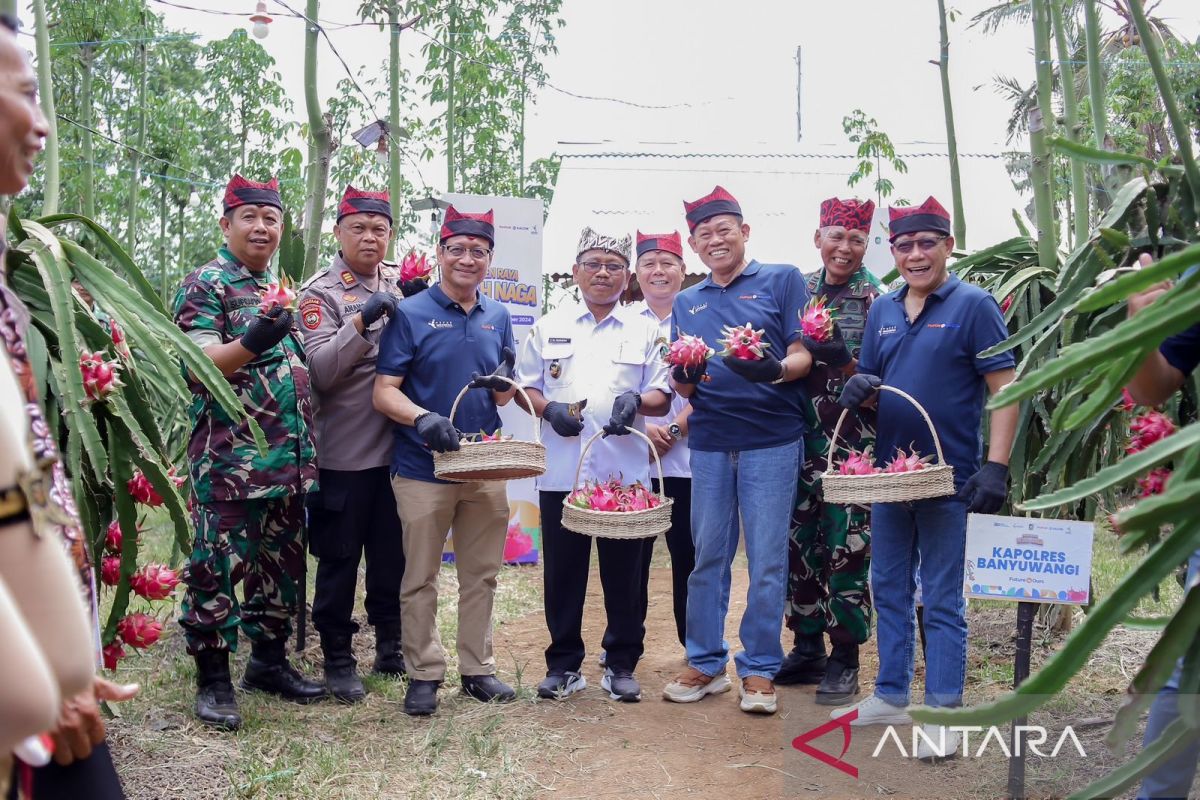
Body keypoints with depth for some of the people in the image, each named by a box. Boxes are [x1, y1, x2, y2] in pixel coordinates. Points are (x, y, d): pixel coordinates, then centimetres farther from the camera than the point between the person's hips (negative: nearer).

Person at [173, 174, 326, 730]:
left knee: (281, 566, 14)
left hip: (289, 460, 7)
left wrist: (307, 448, 16)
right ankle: (213, 680, 11)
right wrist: (252, 343, -34)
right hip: (229, 461, -7)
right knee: (217, 569, -1)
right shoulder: (204, 285, -5)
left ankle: (269, 661, 27)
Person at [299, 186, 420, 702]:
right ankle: (337, 658, 20)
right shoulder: (320, 293, -5)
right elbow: (322, 370, -16)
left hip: (398, 446, 5)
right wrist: (361, 320, -27)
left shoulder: (400, 282, 9)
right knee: (340, 559, 7)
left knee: (393, 554, 15)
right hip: (343, 451, -4)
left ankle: (391, 647, 29)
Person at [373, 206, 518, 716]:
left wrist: (503, 385, -9)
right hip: (423, 467, -4)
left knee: (481, 574, 12)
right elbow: (384, 392, -10)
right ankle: (424, 673, 19)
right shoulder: (411, 314, -5)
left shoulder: (498, 316, 10)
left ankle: (477, 668, 25)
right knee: (420, 578, 6)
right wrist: (423, 418, -28)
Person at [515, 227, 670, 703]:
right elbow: (524, 387, 12)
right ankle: (564, 664, 18)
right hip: (561, 471, 1)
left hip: (625, 472, 0)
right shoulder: (550, 327, 13)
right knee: (563, 571, 5)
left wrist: (636, 401, -14)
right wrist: (548, 409, -9)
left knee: (624, 573, 4)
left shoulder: (644, 330, 11)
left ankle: (621, 664, 18)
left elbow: (662, 396, 8)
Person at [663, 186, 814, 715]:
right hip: (709, 443, 4)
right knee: (708, 557, 9)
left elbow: (805, 356, -2)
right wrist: (684, 377, -9)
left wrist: (775, 369, -23)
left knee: (767, 561, 1)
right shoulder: (686, 303, 17)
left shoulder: (782, 280, 5)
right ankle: (705, 662, 21)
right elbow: (681, 386, 15)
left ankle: (760, 669, 13)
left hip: (772, 440, -4)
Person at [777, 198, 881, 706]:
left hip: (851, 442, -4)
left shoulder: (877, 301, -3)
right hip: (800, 436, 4)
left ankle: (844, 658, 12)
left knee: (846, 548, -1)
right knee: (799, 543, 10)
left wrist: (844, 361, -23)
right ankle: (807, 648, 24)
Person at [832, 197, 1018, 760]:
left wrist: (995, 467, -19)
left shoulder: (973, 305, -6)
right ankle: (891, 696, 28)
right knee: (889, 589, 14)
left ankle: (943, 713, 13)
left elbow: (1004, 388, -10)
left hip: (948, 476, -6)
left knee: (941, 600, 2)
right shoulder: (882, 310, 10)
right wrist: (859, 390, -9)